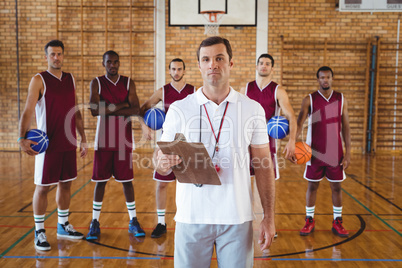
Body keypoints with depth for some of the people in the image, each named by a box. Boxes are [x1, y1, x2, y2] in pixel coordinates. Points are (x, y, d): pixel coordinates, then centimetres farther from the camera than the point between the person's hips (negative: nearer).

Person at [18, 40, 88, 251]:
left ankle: (63, 226, 28)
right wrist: (22, 138, -27)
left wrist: (83, 139, 12)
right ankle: (39, 232, 14)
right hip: (47, 144, -5)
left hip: (69, 143, 5)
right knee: (42, 187, 2)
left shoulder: (70, 79, 10)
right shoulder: (39, 80, -6)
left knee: (66, 184, 13)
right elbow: (27, 111, -14)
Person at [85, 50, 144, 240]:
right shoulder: (96, 83, 1)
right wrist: (121, 106, -12)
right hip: (103, 140, -1)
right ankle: (95, 222, 16)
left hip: (124, 140, 1)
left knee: (127, 180, 6)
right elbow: (95, 110, -13)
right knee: (100, 180, 4)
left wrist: (110, 109, -15)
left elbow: (136, 109, -8)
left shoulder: (128, 83, 5)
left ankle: (133, 221, 17)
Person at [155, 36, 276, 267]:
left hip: (238, 218, 1)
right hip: (191, 217, 0)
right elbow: (162, 166, 3)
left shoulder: (253, 109, 1)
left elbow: (264, 166, 2)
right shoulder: (178, 109, 0)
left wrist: (269, 217, -2)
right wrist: (164, 163, -21)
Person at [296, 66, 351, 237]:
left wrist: (348, 153, -2)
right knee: (312, 186, 7)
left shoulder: (341, 99, 3)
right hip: (315, 152, -1)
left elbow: (345, 127, 4)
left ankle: (337, 222, 22)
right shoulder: (309, 100, -2)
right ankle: (309, 221, 20)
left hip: (335, 152, 1)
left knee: (336, 187, 8)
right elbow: (299, 123, -10)